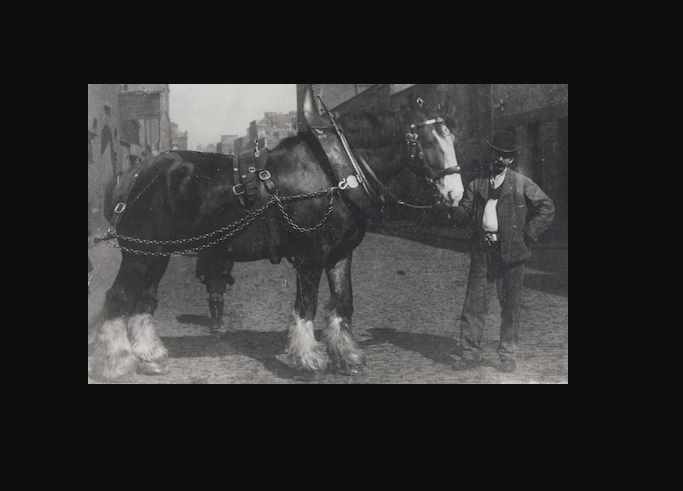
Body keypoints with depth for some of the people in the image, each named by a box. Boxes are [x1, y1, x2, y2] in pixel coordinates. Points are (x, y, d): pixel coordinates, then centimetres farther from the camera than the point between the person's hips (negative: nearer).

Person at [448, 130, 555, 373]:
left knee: (510, 306, 5)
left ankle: (508, 356, 15)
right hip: (483, 253, 2)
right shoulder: (476, 185, 12)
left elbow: (547, 208, 2)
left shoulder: (522, 184, 5)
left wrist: (528, 234, -5)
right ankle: (470, 354, 9)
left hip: (511, 252, -2)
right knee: (473, 303, 1)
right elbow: (464, 215, 6)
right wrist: (452, 208, -16)